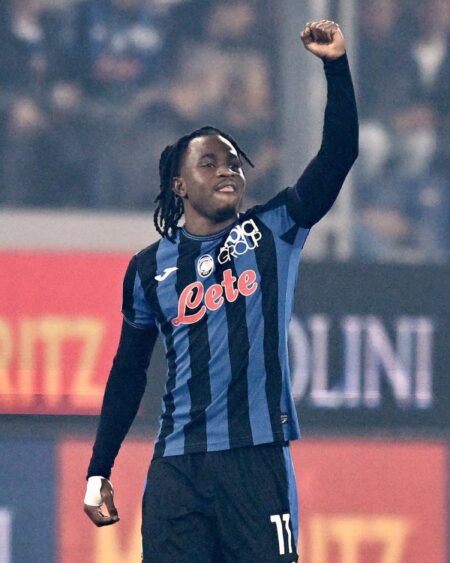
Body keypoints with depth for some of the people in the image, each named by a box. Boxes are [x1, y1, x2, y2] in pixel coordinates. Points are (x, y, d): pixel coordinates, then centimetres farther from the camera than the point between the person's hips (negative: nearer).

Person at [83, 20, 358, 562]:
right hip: (177, 467, 1)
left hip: (258, 457, -1)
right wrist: (98, 471, 13)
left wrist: (336, 66, -14)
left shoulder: (273, 232, 7)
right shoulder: (150, 268, 11)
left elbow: (339, 154, -3)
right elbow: (127, 373, 16)